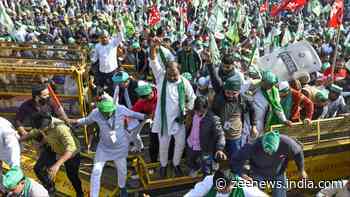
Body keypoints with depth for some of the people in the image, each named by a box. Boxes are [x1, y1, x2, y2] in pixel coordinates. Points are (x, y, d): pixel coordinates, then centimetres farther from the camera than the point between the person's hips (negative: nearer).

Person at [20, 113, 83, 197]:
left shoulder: (60, 128, -42)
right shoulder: (42, 125, -19)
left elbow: (71, 148, -51)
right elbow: (32, 133, 5)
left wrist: (57, 164, -60)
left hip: (71, 153, -6)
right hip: (55, 150, 6)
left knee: (72, 176, 7)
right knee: (38, 168, 1)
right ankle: (50, 189, 27)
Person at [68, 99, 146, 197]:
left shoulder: (121, 109, -27)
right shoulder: (95, 113, -25)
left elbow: (133, 114, -8)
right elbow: (87, 120, -3)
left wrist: (145, 117, -17)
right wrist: (76, 121, -16)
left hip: (120, 146, 0)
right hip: (104, 146, 0)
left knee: (122, 169, 18)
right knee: (96, 171, -3)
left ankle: (122, 187, 51)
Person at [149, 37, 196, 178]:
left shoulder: (184, 82, -7)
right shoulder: (161, 76, -9)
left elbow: (192, 99, 4)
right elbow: (154, 63, -23)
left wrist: (188, 112, -3)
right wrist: (153, 48, -39)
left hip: (179, 119, 1)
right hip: (163, 119, -1)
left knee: (180, 143, 12)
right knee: (163, 144, 13)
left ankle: (176, 164, 39)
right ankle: (163, 165, 39)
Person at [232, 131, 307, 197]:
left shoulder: (286, 142, -32)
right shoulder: (253, 146, -36)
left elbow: (298, 152, -9)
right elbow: (237, 161, -27)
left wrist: (301, 170, 5)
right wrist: (242, 175, -43)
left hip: (278, 174, 2)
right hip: (258, 173, -1)